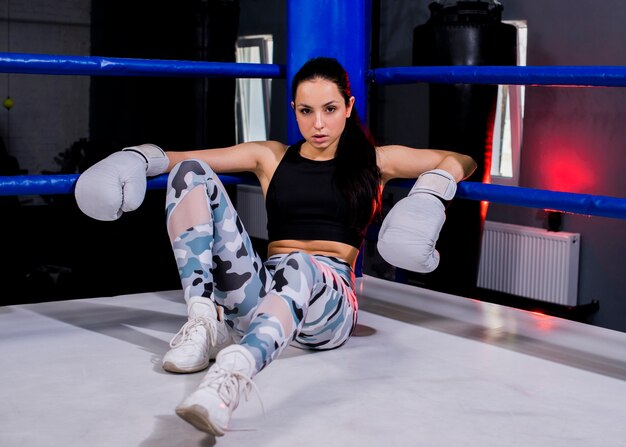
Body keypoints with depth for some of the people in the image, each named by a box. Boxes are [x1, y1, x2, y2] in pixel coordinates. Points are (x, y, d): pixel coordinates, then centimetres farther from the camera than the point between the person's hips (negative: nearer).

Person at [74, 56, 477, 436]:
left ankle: (233, 375, -72)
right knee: (189, 173, -12)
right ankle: (206, 322, -26)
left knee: (299, 267, -43)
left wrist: (431, 189, 0)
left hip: (329, 299, -3)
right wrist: (139, 158, -1)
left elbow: (462, 162, 20)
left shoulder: (375, 161, 17)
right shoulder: (271, 157, 21)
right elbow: (178, 158, 19)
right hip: (261, 290, 3)